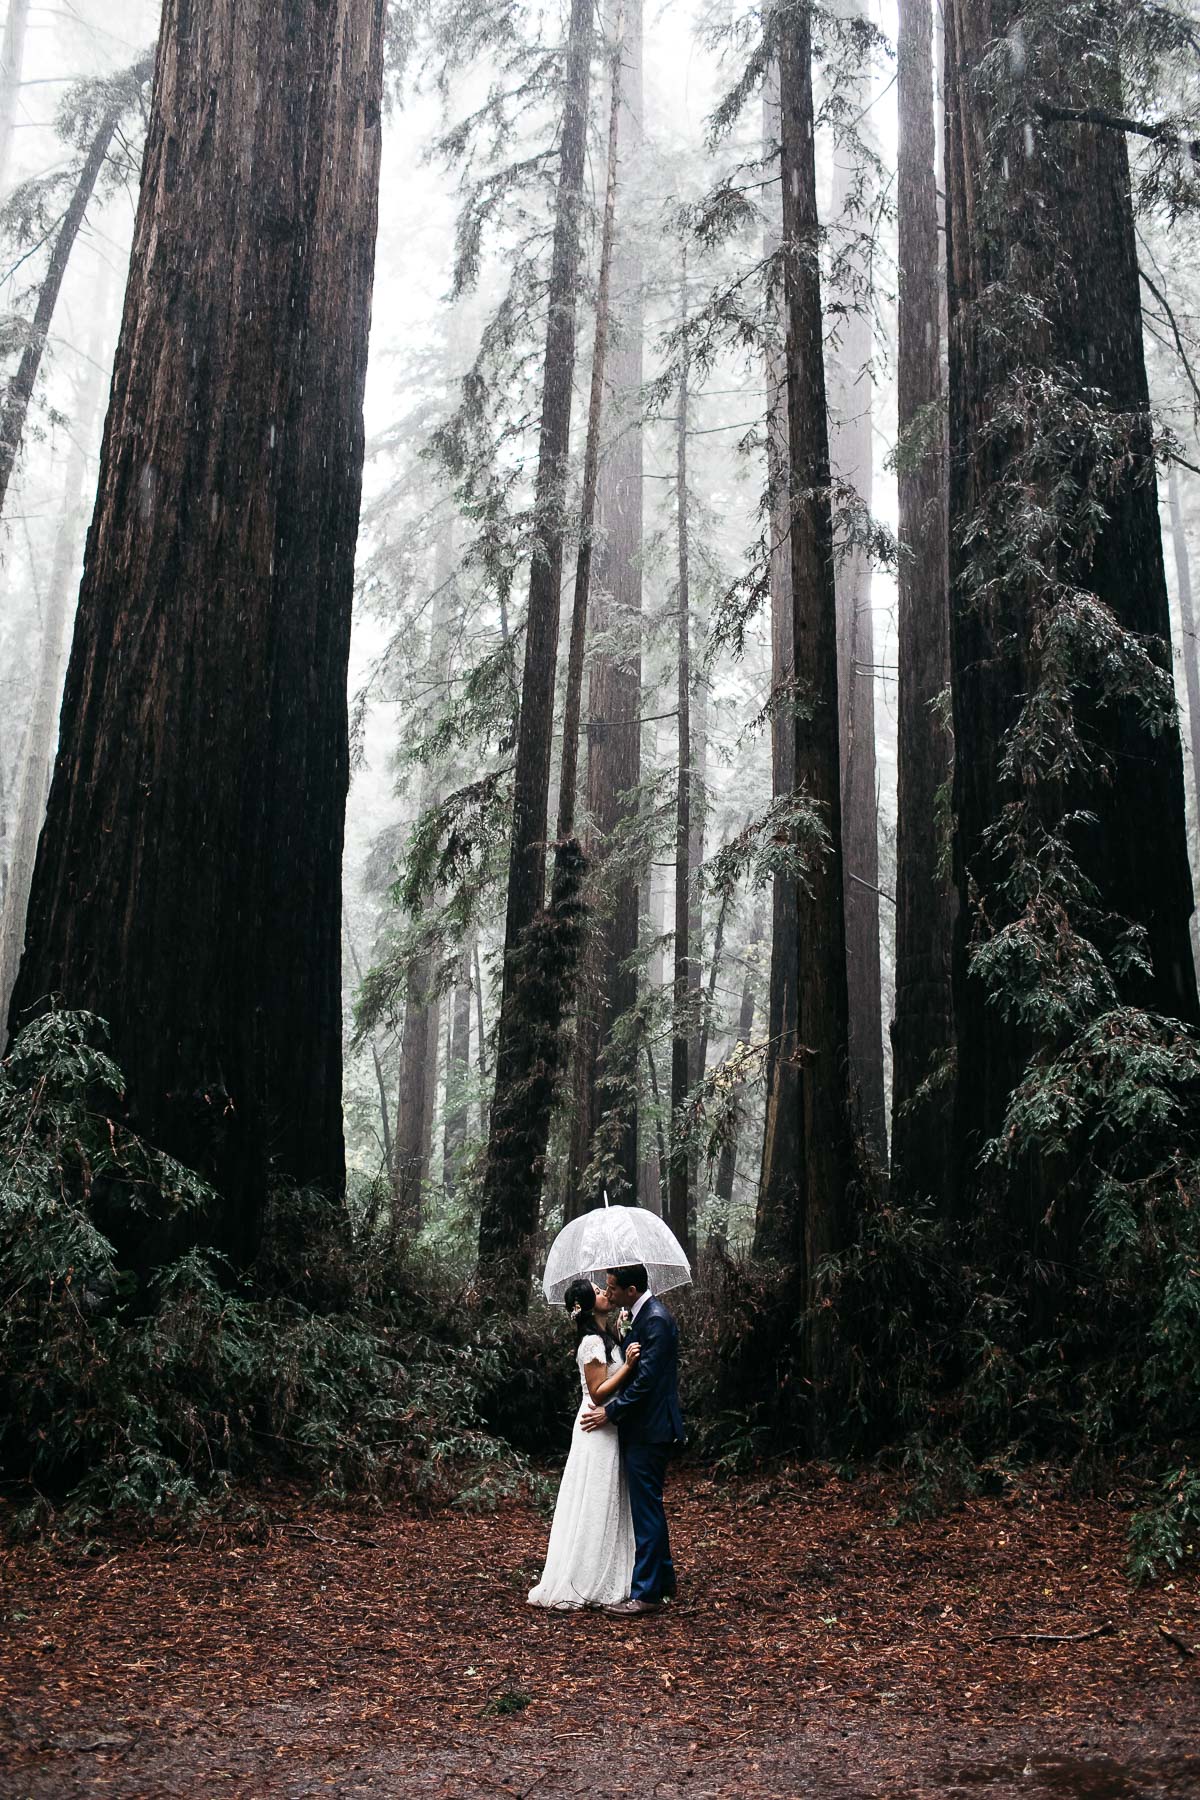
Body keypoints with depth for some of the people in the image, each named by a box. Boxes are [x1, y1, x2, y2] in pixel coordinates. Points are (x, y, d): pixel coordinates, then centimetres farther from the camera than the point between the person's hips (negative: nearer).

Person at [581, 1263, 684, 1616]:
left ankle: (646, 1593, 2)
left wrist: (610, 1412, -16)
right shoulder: (642, 1316, 12)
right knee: (648, 1508, 18)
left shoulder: (656, 1320, -19)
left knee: (646, 1510, -4)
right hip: (642, 1429, 10)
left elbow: (646, 1379, -22)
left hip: (649, 1431, -10)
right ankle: (663, 1582, 28)